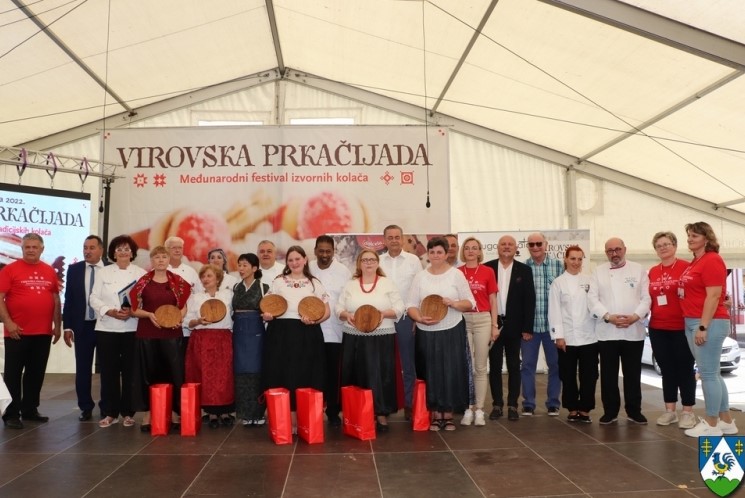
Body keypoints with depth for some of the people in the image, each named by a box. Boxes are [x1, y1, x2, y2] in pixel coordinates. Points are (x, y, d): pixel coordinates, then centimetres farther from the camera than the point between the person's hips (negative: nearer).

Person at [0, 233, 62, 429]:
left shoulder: (50, 271, 8)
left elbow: (56, 299, 13)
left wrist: (57, 325, 9)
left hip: (43, 332, 4)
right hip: (18, 332, -4)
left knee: (36, 373, 12)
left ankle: (30, 410, 23)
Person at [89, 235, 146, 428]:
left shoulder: (141, 273, 4)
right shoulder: (103, 272, 8)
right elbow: (94, 298, 2)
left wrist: (132, 311, -17)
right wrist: (111, 311, -13)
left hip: (132, 329, -1)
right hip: (107, 328, 1)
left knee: (129, 371, 3)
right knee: (109, 371, 3)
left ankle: (128, 412, 12)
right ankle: (110, 412, 13)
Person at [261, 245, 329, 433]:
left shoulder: (314, 283, 10)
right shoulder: (278, 282, 11)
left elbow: (327, 311, 6)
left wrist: (314, 320, -13)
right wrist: (267, 315, -13)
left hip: (307, 336, 0)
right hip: (281, 334, 0)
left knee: (306, 377, -1)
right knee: (283, 376, -2)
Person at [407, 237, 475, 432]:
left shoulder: (456, 274, 0)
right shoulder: (420, 276, 5)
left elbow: (470, 303, 0)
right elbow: (411, 305, 2)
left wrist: (452, 303, -18)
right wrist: (420, 318, -16)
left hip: (452, 331, -1)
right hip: (426, 333, 2)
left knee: (450, 372, 2)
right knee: (431, 373, 6)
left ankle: (448, 415, 17)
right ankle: (436, 415, 18)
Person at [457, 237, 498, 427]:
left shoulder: (488, 271, 3)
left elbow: (493, 300, 5)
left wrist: (494, 325, 0)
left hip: (483, 320, 0)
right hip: (462, 321, 0)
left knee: (480, 367, 5)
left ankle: (479, 409, 12)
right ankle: (468, 408, 12)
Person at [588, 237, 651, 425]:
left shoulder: (638, 270, 8)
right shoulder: (598, 272, 8)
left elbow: (646, 297, 1)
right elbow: (593, 299, -1)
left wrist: (635, 316, -14)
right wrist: (608, 316, -14)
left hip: (633, 331, 0)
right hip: (607, 332, 0)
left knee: (633, 374, 7)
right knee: (608, 374, 4)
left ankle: (634, 411, 19)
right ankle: (610, 411, 14)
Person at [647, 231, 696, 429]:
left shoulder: (686, 267, -7)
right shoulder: (652, 272, 10)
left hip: (682, 327, -5)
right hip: (658, 328, 5)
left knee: (685, 369, 4)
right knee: (666, 369, 12)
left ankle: (688, 411, 14)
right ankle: (669, 410, 21)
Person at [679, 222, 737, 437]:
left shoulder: (712, 260, -11)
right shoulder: (694, 262, 16)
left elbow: (713, 296, -18)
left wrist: (703, 327, -21)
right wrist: (694, 325, 15)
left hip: (709, 323, -10)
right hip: (691, 323, 10)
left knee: (708, 374, -3)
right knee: (711, 373, 14)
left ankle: (711, 425, 7)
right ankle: (726, 421, 23)